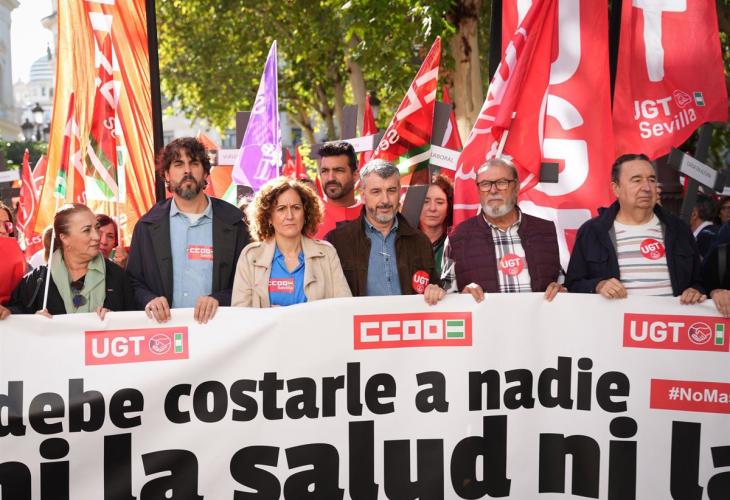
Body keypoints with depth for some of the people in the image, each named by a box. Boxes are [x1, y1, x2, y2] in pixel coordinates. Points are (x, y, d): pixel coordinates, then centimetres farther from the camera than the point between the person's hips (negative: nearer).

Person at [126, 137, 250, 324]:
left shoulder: (232, 222, 6)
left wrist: (219, 300, -11)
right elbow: (134, 282, 13)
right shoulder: (147, 225, 11)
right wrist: (149, 300, -6)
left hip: (214, 323, -2)